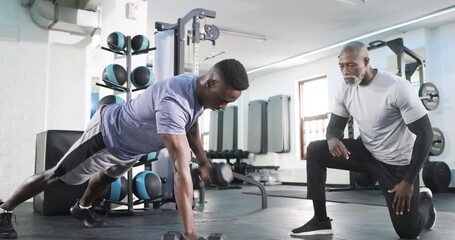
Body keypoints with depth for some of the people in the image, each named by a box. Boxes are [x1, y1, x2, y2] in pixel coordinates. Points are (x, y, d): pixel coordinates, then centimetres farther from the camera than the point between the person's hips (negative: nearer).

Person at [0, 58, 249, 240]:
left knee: (107, 177, 33)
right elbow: (181, 169, -50)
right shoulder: (173, 102, -46)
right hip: (107, 135, -9)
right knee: (57, 175, 7)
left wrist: (204, 161, -2)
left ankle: (81, 208, 60)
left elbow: (191, 125, 7)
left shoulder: (200, 89, -16)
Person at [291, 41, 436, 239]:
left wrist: (409, 180, -21)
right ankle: (320, 220, -6)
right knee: (314, 150, -12)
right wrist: (332, 139, -25)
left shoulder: (397, 88, -26)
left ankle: (424, 199, 33)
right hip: (366, 151, 5)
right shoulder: (346, 90, -7)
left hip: (397, 163, -5)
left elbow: (425, 134, -22)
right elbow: (336, 125, 2)